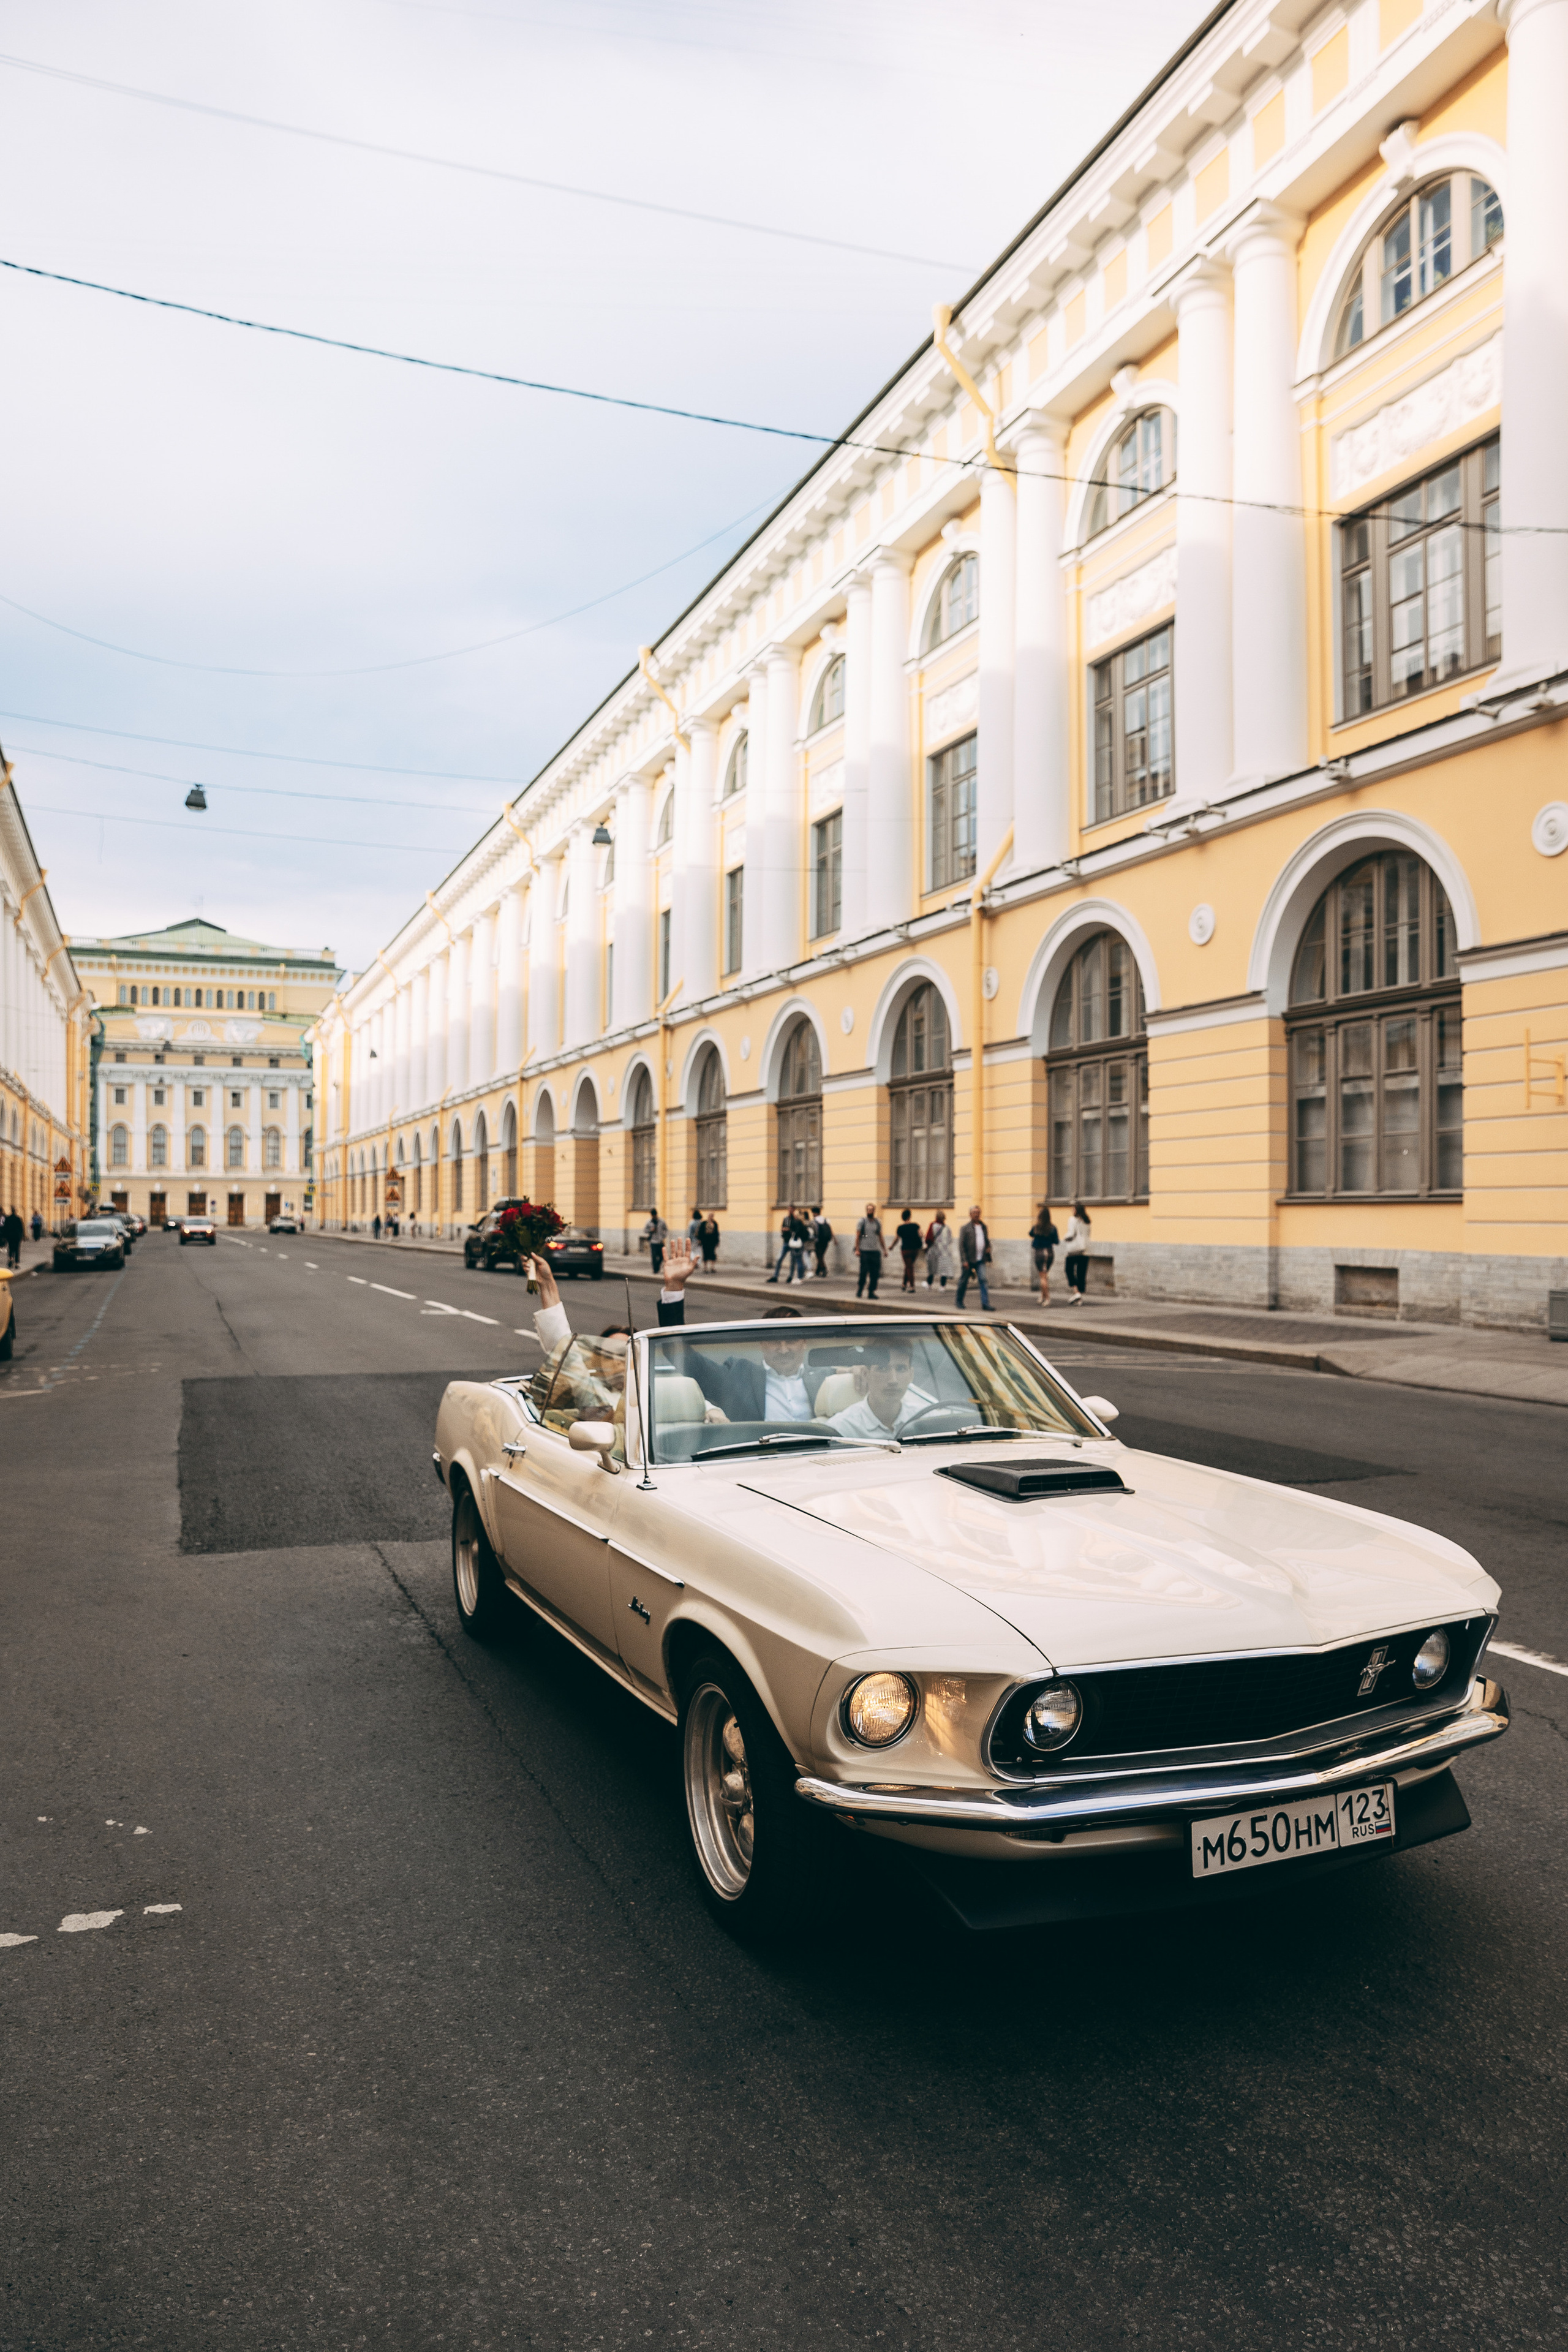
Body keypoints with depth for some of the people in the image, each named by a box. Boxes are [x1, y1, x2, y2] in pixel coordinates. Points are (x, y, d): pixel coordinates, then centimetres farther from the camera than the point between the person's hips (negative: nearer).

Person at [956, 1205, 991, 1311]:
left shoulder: (983, 1227, 13)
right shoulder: (965, 1228, -3)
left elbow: (987, 1241, 24)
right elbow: (961, 1245, -8)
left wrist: (988, 1257, 13)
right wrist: (964, 1261, -14)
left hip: (980, 1260, 3)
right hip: (969, 1260, -3)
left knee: (983, 1280, -9)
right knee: (964, 1281, 7)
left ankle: (985, 1304, -13)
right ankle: (959, 1301, 25)